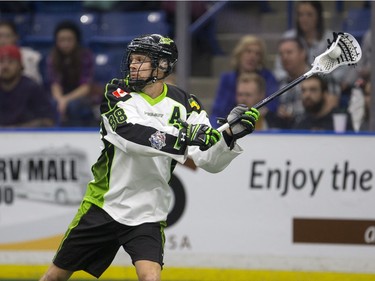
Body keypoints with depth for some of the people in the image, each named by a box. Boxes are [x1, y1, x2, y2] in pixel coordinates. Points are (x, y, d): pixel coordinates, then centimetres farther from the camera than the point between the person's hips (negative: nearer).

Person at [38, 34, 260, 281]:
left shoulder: (183, 104, -3)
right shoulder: (118, 94, -9)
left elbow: (210, 161, -10)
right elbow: (132, 136, -29)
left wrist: (230, 135, -31)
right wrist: (185, 137, -42)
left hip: (147, 214, 0)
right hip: (103, 204, 0)